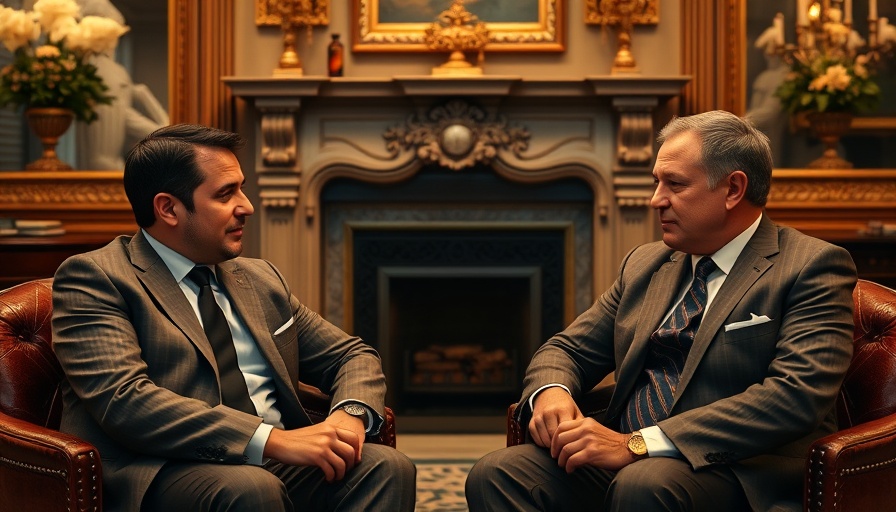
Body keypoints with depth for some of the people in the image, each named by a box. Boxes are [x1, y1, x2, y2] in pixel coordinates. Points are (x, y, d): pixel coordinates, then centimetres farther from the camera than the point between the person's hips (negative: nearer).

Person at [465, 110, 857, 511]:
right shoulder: (644, 264, 18)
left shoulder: (812, 268, -3)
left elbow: (796, 396, -17)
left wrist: (640, 445, -24)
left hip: (739, 475, -6)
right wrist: (550, 392, -8)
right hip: (624, 464, 6)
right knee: (496, 475, -20)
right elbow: (569, 349, 19)